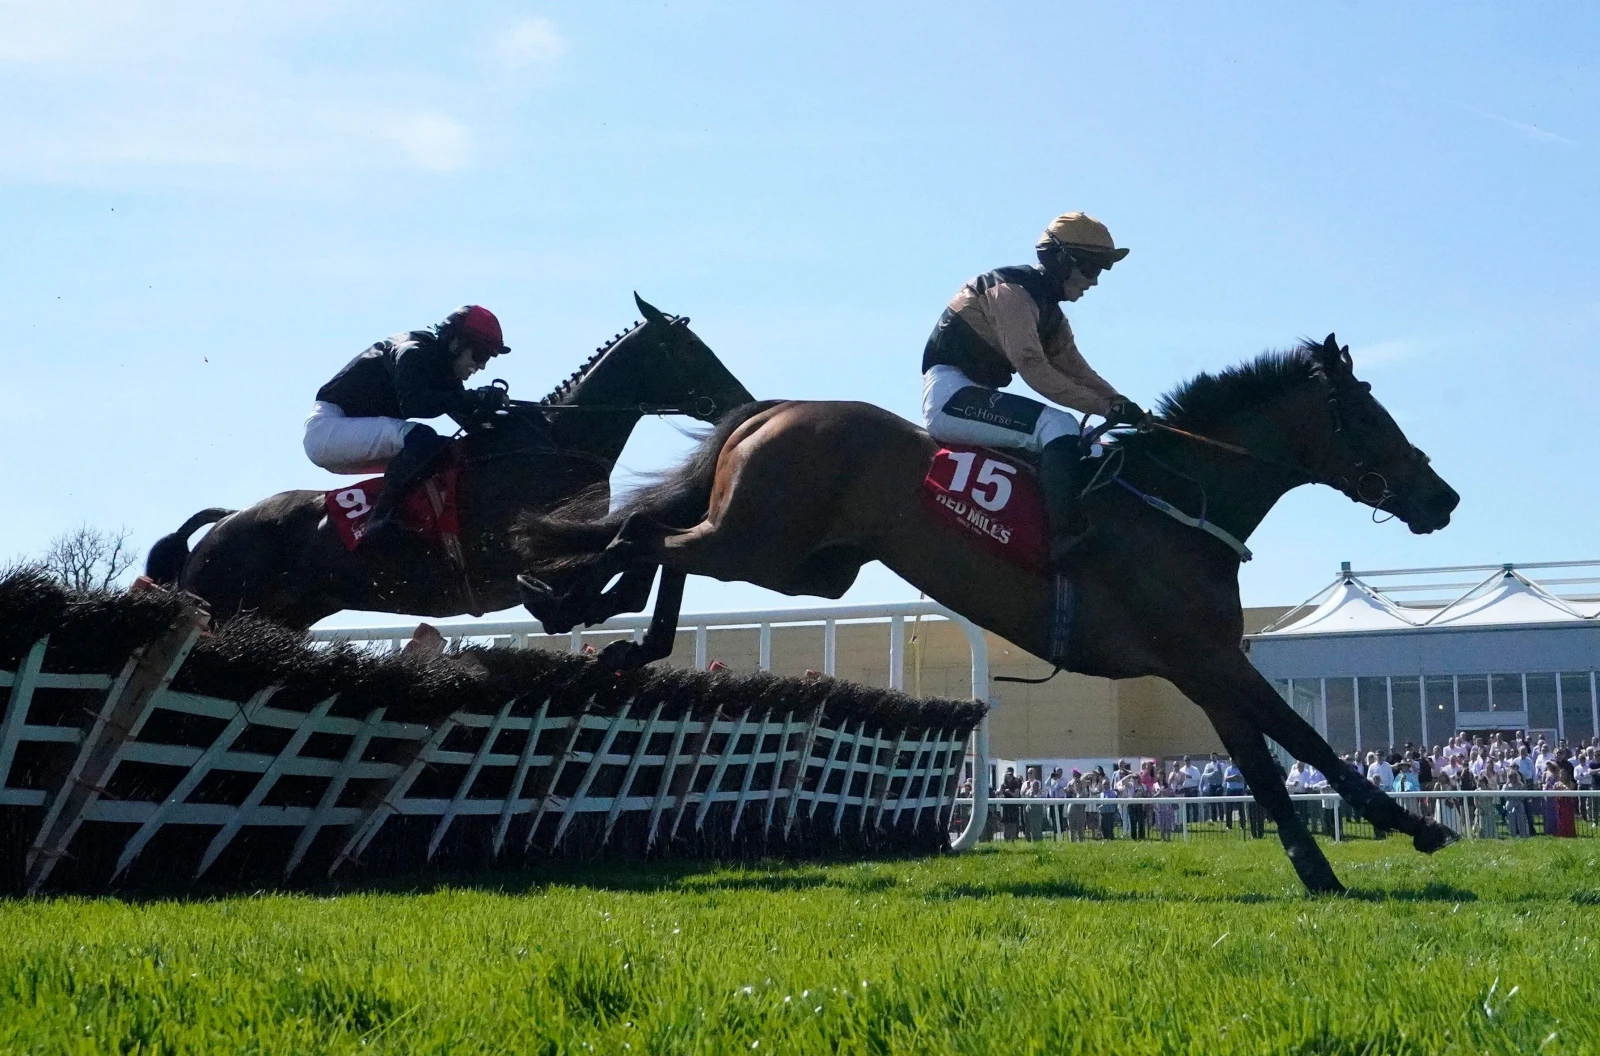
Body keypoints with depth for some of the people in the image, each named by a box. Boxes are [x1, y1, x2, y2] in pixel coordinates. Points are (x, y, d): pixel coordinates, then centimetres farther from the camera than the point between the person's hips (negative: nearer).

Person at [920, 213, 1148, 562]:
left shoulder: (1049, 312, 16)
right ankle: (1068, 538, -32)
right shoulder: (1010, 290, -14)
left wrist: (1129, 411, -4)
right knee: (1059, 426, -25)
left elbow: (1078, 372, 12)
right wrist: (1106, 407, -25)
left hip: (976, 396, 10)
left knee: (1085, 449, 7)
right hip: (950, 394, -10)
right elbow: (1031, 366, -24)